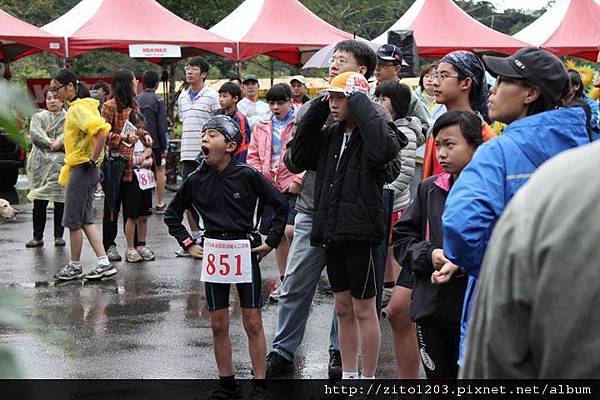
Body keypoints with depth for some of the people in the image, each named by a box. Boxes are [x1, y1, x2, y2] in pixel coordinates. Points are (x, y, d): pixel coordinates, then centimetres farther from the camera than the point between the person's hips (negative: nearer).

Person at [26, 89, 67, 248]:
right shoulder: (38, 117, 13)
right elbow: (35, 135, -3)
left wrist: (60, 142, -19)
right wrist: (54, 145, -11)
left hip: (61, 164, 0)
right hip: (41, 163, 0)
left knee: (60, 201, 1)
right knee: (39, 201, -2)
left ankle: (59, 235, 9)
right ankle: (38, 236, 4)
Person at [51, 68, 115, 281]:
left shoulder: (79, 109, -17)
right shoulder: (75, 107, 14)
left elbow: (102, 132, -31)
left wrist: (93, 160, -23)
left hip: (83, 169, -10)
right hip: (79, 169, 10)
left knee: (73, 220, 1)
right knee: (85, 220, 11)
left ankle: (74, 267, 13)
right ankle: (104, 263, 9)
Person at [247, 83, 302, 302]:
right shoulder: (262, 127, 13)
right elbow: (253, 156, 16)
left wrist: (298, 180, -13)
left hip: (294, 187, -5)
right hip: (270, 187, 5)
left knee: (290, 230, -20)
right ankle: (283, 279, 22)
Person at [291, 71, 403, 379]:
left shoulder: (371, 132, -10)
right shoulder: (331, 136, 12)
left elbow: (384, 149, -32)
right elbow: (299, 157, 14)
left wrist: (360, 104, -22)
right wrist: (316, 111, 6)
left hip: (360, 232, -8)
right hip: (332, 231, 8)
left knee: (363, 310, 2)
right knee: (343, 308, 15)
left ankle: (368, 379, 12)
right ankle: (349, 375, 26)